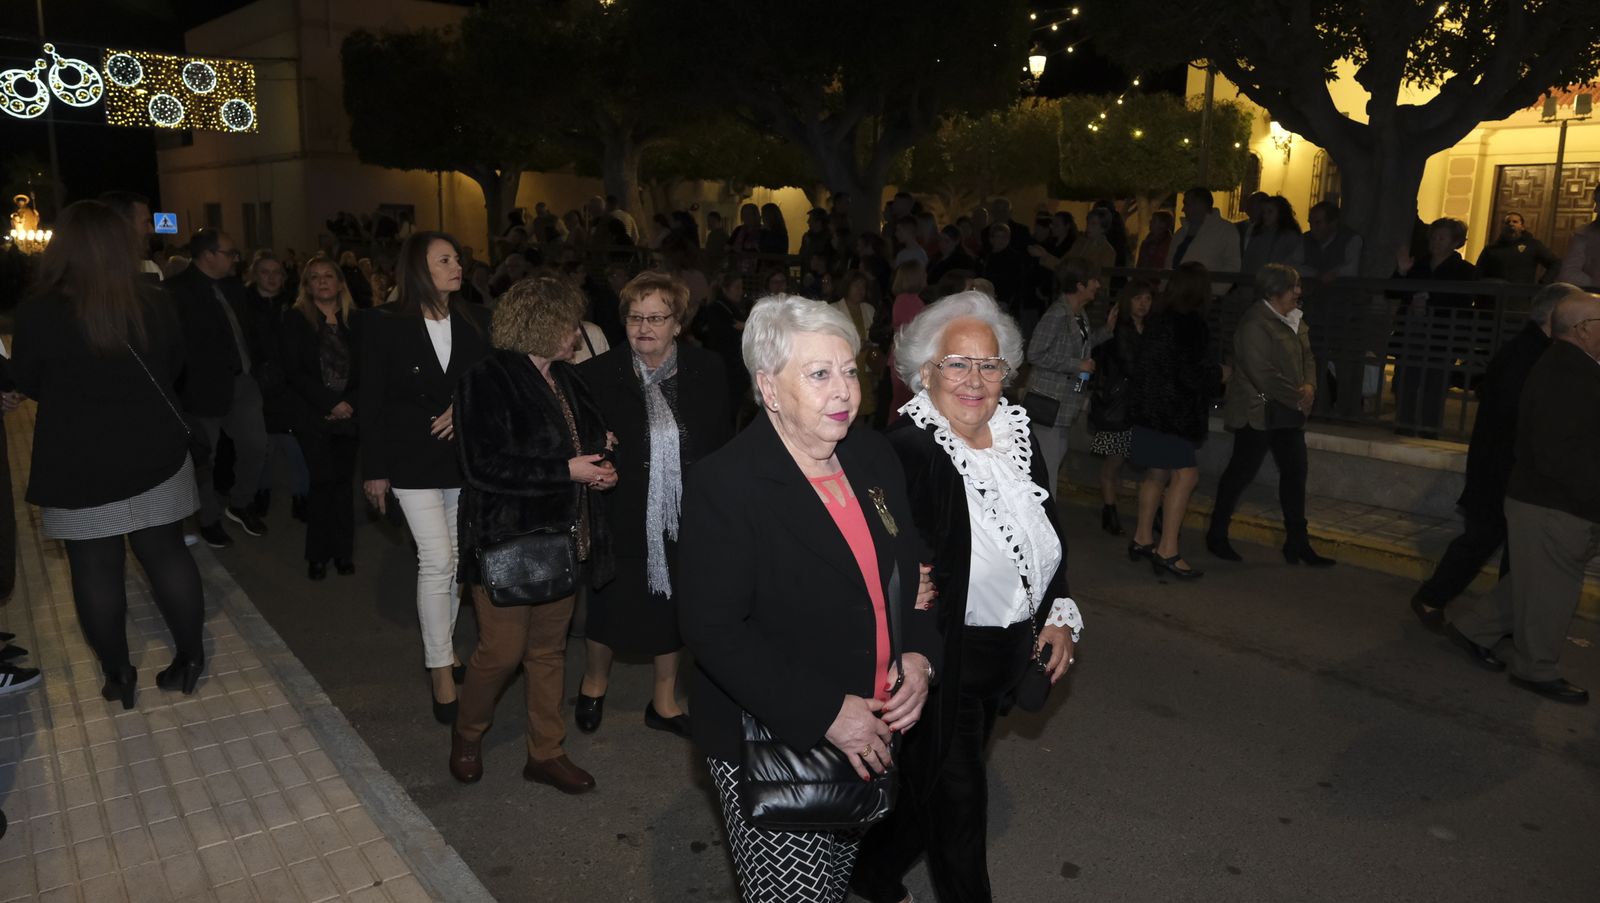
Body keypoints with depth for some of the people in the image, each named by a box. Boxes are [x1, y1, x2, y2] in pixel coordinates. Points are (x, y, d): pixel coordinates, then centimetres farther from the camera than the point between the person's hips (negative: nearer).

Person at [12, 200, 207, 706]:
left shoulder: (40, 311, -14)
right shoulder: (155, 306, -4)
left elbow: (27, 383, 2)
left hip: (78, 466, -2)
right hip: (154, 455, 3)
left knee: (95, 570, 10)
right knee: (168, 555, 11)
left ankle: (117, 676, 20)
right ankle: (190, 659, 19)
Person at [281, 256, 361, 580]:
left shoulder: (355, 321, 7)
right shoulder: (296, 320, 1)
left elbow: (365, 370, 5)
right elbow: (293, 371, -6)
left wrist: (350, 403, -10)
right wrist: (331, 403, -13)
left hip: (348, 416, 2)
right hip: (313, 417, -2)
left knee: (343, 481, 4)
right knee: (322, 481, -4)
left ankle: (342, 550, 14)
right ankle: (318, 553, 9)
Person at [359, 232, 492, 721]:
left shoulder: (477, 321, 1)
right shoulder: (385, 324, -7)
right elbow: (371, 401, -5)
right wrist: (374, 468, -5)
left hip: (466, 456, 4)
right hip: (414, 460, -4)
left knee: (456, 560, 13)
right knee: (437, 561, -8)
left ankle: (439, 643, 33)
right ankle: (442, 671, 5)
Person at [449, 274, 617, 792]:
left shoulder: (565, 379, 9)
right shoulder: (488, 381, -14)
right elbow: (485, 466, -22)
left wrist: (597, 467, 1)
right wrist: (567, 471, -19)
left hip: (560, 537, 7)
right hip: (507, 540, -7)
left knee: (549, 650, 15)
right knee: (502, 651, 2)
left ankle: (546, 753, 28)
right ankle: (466, 735, 30)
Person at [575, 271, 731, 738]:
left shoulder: (706, 372, -4)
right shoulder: (598, 375, -9)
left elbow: (724, 445, -1)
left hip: (684, 520, 2)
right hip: (622, 519, -2)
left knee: (673, 606, 16)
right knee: (609, 609, 12)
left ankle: (664, 701, 37)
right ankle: (594, 681, 42)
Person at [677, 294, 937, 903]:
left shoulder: (874, 456, 2)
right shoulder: (724, 485, -18)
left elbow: (912, 567, 12)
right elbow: (713, 629, -21)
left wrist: (919, 655, -6)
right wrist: (826, 714, -22)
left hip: (872, 737, 6)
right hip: (772, 746, -6)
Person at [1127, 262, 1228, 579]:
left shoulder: (1158, 318, 7)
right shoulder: (1191, 324, -17)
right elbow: (1191, 374, -19)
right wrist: (1220, 374, 1)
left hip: (1149, 407, 9)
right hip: (1173, 411, -9)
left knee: (1156, 474, 18)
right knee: (1185, 474, -6)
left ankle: (1142, 539, 28)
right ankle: (1167, 551, -6)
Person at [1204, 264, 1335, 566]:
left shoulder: (1294, 319, 10)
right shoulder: (1255, 323, -17)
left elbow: (1307, 356, 15)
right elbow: (1263, 374, -22)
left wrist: (1309, 386, -4)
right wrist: (1297, 398, -15)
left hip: (1288, 412, 9)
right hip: (1258, 413, -9)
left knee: (1295, 473, 10)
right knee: (1240, 473, 2)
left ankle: (1297, 542, 19)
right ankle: (1217, 535, 16)